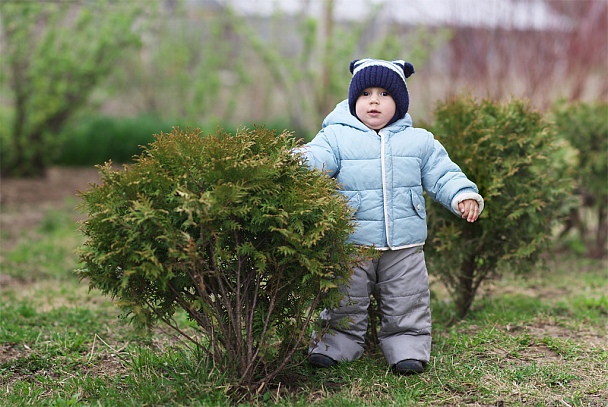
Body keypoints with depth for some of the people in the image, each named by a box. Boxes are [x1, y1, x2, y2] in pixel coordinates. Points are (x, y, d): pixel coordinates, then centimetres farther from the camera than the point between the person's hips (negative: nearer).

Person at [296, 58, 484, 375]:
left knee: (406, 305, 10)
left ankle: (408, 348, 24)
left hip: (404, 247, 2)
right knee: (344, 304, 9)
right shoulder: (337, 137, 0)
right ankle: (335, 345, 25)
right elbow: (317, 157, -15)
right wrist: (301, 160, -38)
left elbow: (442, 175, 10)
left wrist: (464, 195, -6)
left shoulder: (419, 141, 7)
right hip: (351, 245, -1)